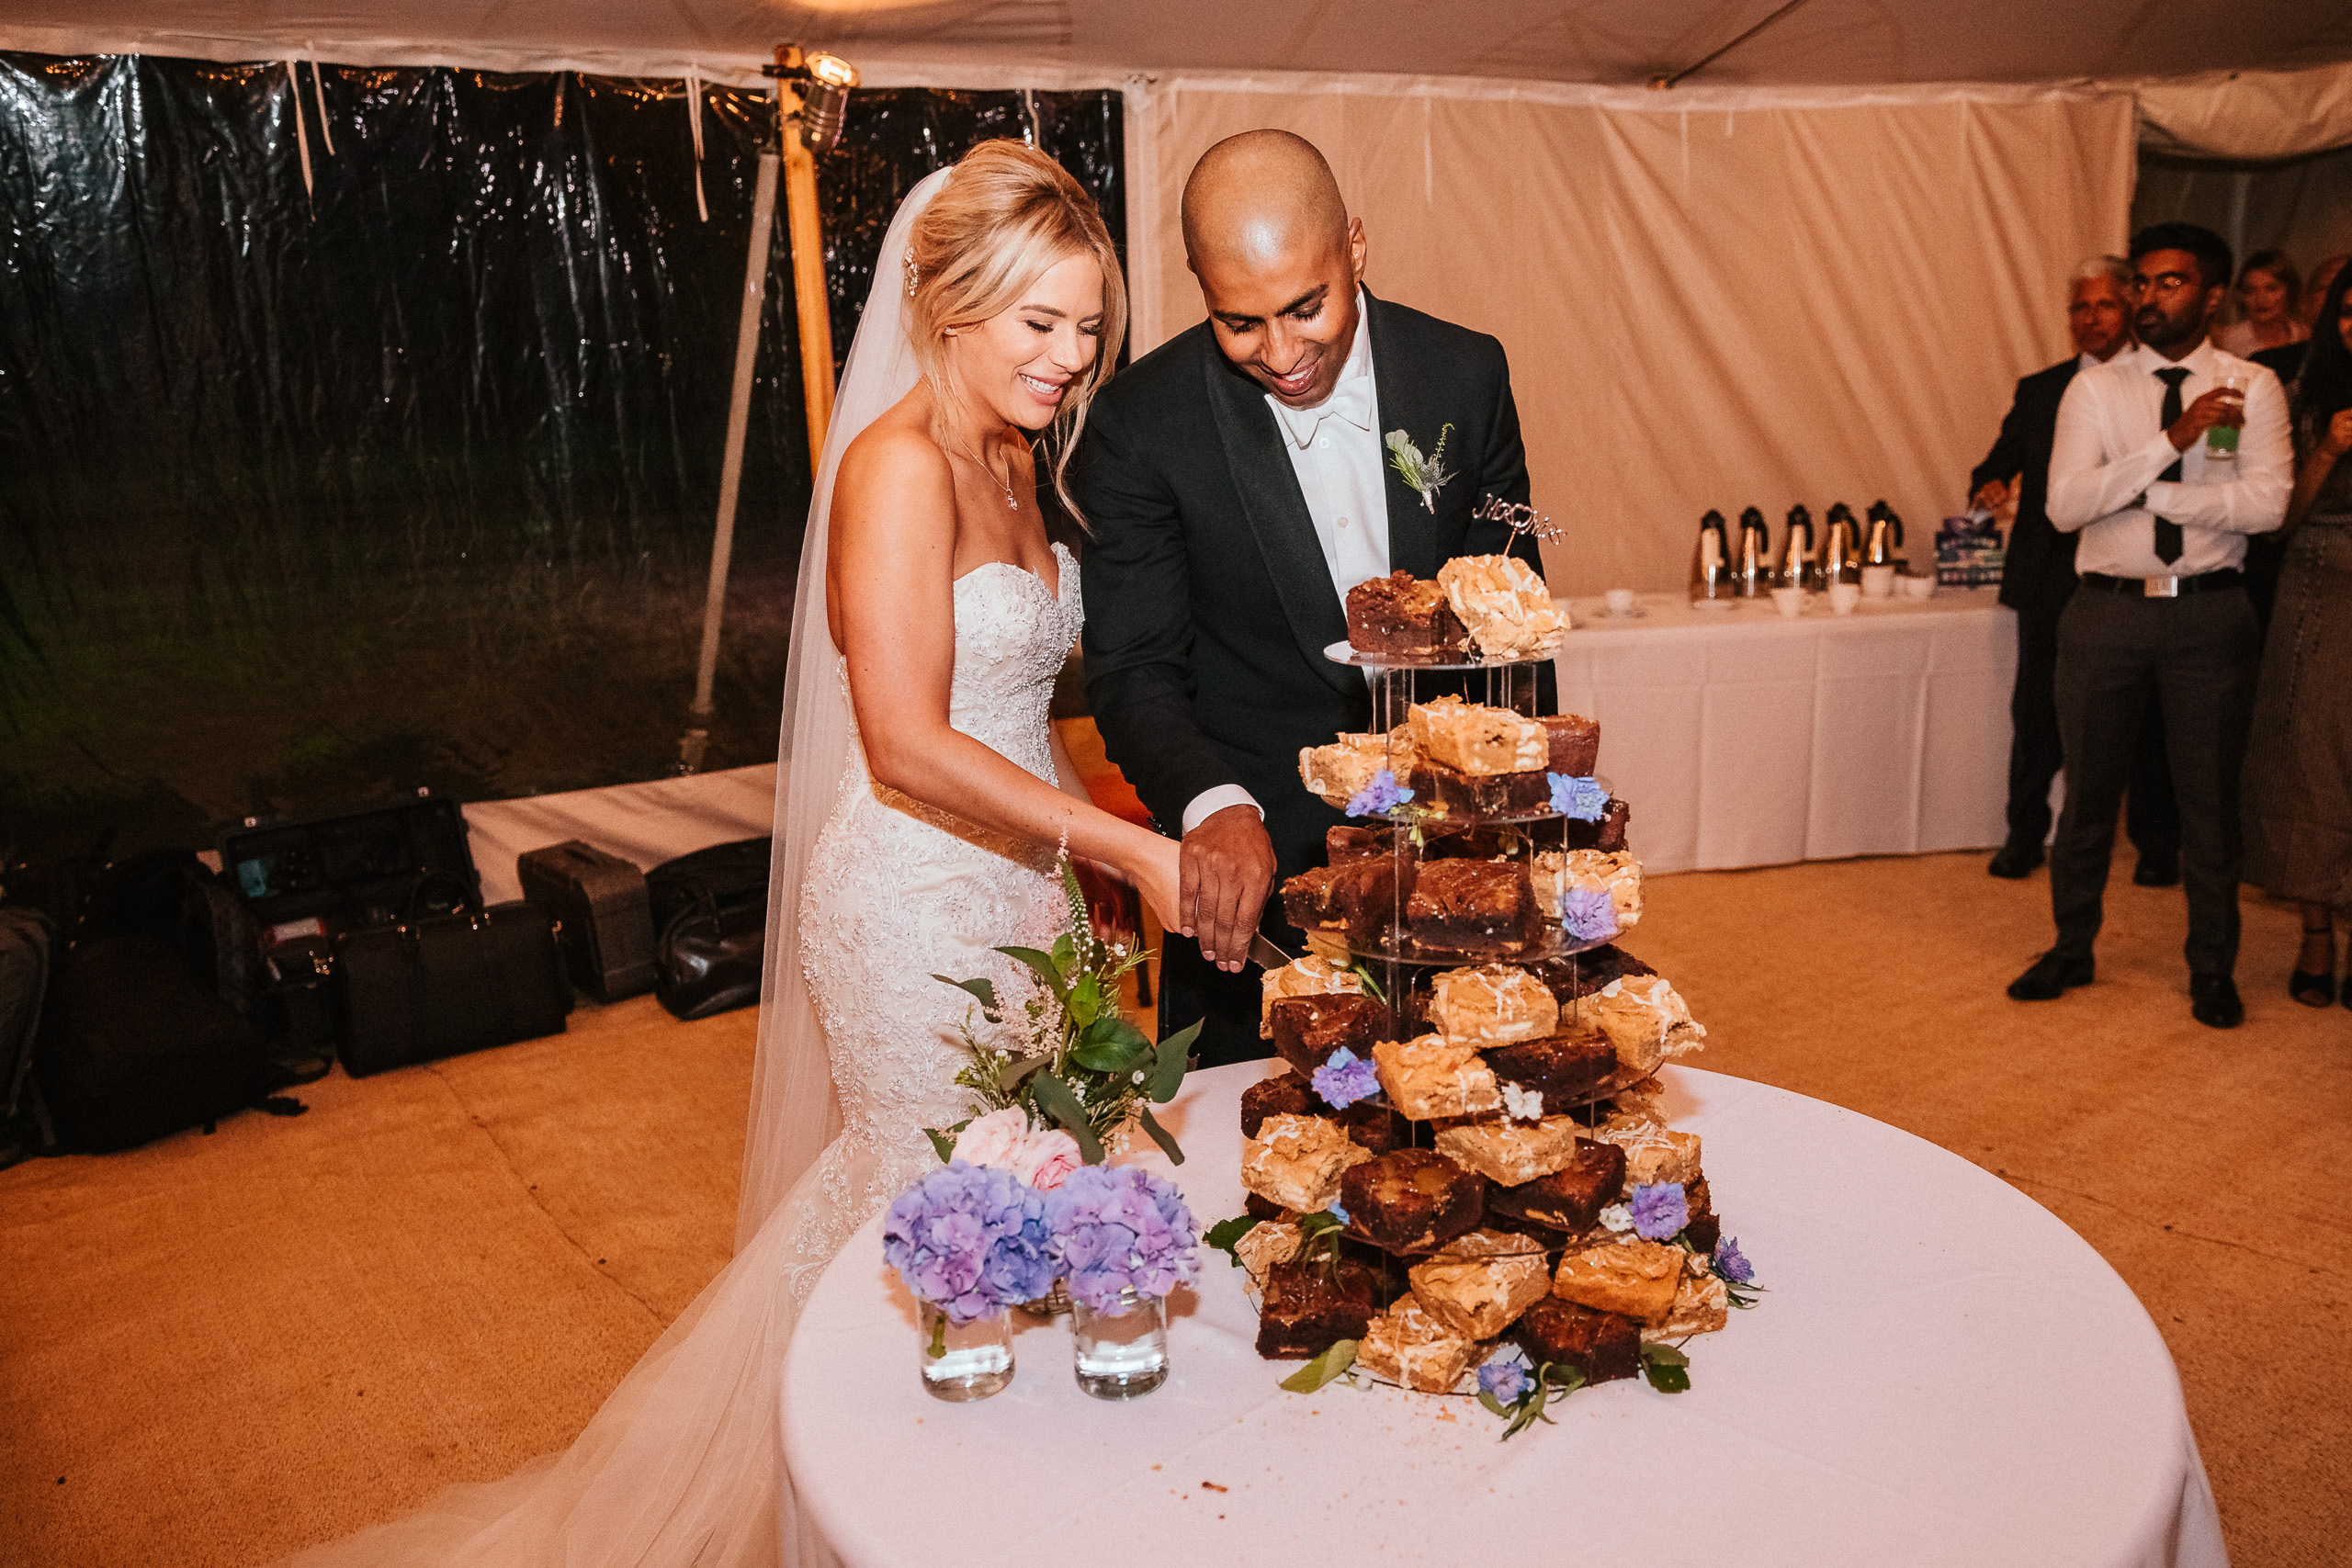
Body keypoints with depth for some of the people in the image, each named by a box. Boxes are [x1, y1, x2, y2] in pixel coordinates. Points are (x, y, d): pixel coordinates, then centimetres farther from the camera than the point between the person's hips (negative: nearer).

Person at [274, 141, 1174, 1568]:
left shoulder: (1012, 456, 9)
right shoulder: (898, 464, -19)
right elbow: (909, 749, -26)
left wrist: (1078, 852, 10)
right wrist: (1128, 846, -27)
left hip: (1015, 884, 8)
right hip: (918, 908, -8)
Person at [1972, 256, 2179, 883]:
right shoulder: (2038, 391, 11)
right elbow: (2000, 461, 10)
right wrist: (1989, 484, -12)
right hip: (2051, 582, 2)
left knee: (2144, 717, 7)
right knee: (2036, 712, 7)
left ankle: (2156, 845, 21)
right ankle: (2025, 835, 20)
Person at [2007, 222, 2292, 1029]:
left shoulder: (2252, 388, 2)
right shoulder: (2094, 389, 3)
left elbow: (2265, 504, -11)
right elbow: (2065, 506, -10)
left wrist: (2137, 493, -14)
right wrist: (2171, 441, -18)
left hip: (2209, 612, 0)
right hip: (2108, 608, 1)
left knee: (2211, 799, 8)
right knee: (2088, 789, 10)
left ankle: (2212, 969, 25)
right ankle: (2072, 949, 27)